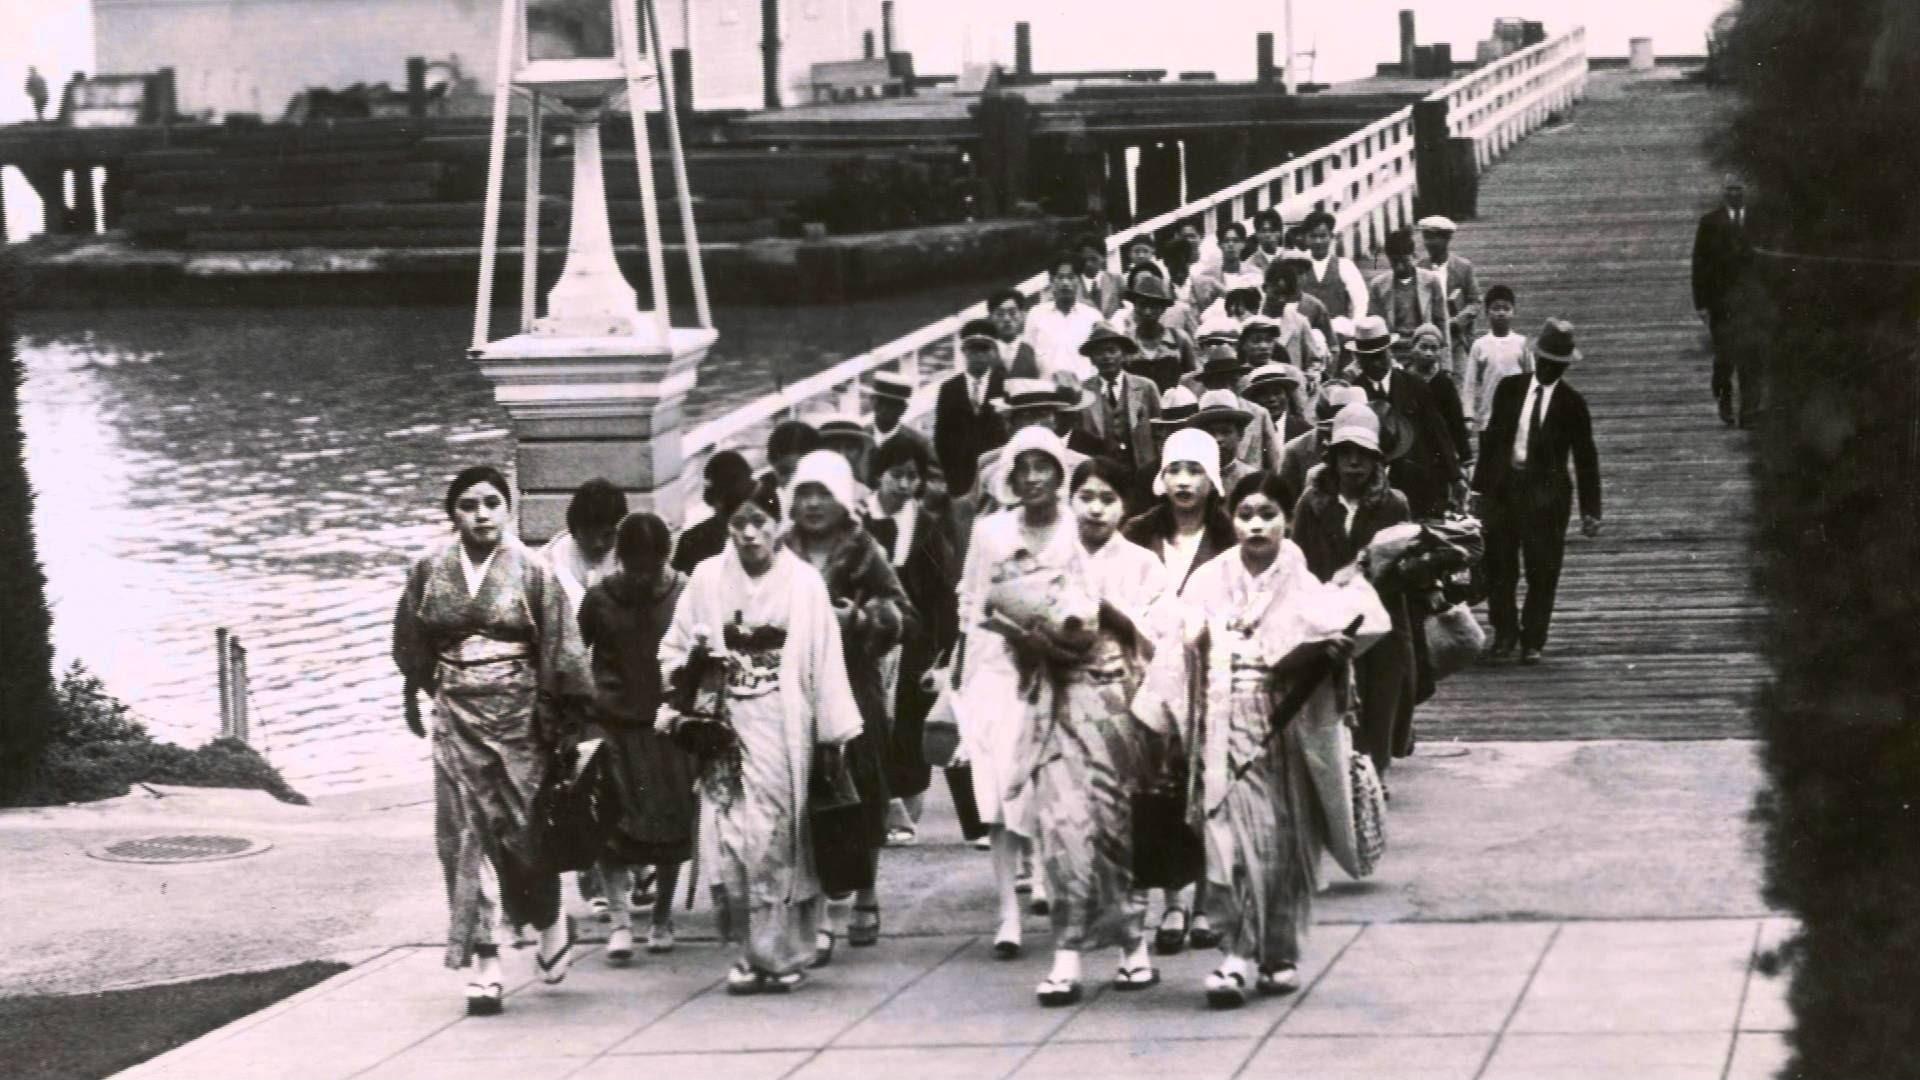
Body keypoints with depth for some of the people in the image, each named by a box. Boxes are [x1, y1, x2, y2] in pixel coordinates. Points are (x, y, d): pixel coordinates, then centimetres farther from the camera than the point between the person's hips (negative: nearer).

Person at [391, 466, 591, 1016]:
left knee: (523, 826, 1)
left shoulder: (531, 570, -3)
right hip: (456, 716, 2)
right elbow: (412, 645, 17)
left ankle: (551, 921, 31)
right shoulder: (429, 572, 3)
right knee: (463, 835, -4)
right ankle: (482, 963, -3)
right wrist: (415, 698, 21)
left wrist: (564, 716, -4)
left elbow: (561, 649, -2)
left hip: (517, 714, -2)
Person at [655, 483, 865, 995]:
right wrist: (681, 703, -2)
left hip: (783, 727, -2)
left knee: (773, 838, -4)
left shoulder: (804, 583, 0)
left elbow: (825, 662, 0)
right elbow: (676, 648, 11)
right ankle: (759, 949, 8)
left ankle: (772, 953, 3)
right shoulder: (707, 579, 4)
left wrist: (835, 732, -2)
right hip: (726, 722, 2)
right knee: (734, 837, -2)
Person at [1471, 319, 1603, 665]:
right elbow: (1491, 437, 9)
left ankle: (1532, 642, 9)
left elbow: (1585, 458, 2)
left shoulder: (1571, 403, -1)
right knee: (1498, 566, 4)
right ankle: (1504, 634, 19)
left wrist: (1590, 511, -2)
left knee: (1542, 572, -1)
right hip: (1503, 485, 2)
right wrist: (1480, 485, 3)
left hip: (1546, 493, -2)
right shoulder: (1509, 388, 5)